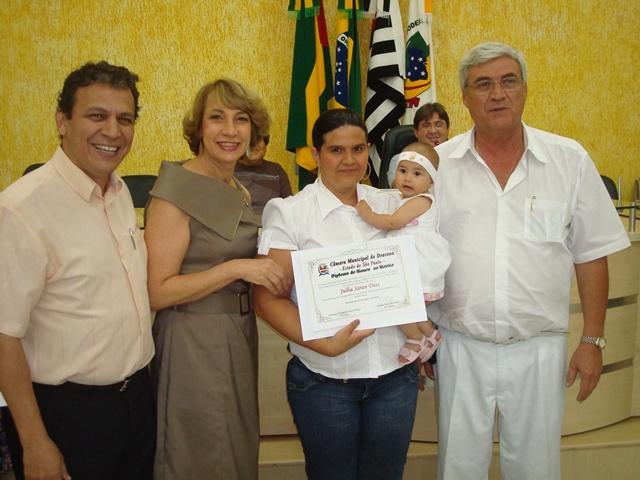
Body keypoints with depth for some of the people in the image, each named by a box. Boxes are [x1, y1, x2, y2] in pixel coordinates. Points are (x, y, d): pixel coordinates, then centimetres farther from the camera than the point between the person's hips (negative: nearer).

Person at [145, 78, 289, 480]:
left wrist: (269, 273, 3)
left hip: (240, 335, 8)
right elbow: (158, 291, -19)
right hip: (195, 341, -8)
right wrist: (237, 268, -24)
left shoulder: (240, 191, 8)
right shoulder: (177, 190, -16)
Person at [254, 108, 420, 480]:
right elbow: (269, 298, -9)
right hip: (324, 379, -3)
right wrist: (325, 344, -21)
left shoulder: (391, 205, 5)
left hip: (395, 372, 3)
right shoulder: (289, 213, -5)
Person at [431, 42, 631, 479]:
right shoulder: (437, 165, -2)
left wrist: (593, 340, 1)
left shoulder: (570, 160, -2)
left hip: (539, 349, 0)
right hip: (460, 347, 0)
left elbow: (591, 256, 3)